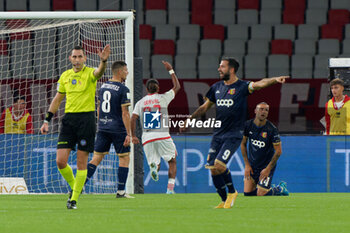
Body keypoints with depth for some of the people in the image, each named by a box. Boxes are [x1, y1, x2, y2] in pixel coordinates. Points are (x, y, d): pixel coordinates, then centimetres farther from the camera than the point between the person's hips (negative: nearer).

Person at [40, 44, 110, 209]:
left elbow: (99, 72, -28)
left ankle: (74, 199, 8)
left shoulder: (89, 73, -4)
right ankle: (74, 187, 22)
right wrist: (47, 120, 16)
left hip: (86, 118, -4)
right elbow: (58, 99, 20)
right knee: (60, 161, -4)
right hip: (69, 119, 4)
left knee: (81, 163, -1)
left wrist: (103, 61, -50)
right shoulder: (65, 76, 11)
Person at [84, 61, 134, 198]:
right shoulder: (123, 90, -12)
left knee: (97, 158, 8)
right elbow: (125, 113, -15)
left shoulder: (103, 86, 10)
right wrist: (128, 134, -13)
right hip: (118, 129, -6)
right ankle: (120, 191, 4)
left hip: (102, 129, 6)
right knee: (124, 158, 6)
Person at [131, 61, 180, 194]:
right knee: (172, 161, 13)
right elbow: (177, 87, 18)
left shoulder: (140, 102, 10)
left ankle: (154, 167, -30)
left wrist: (133, 136, 8)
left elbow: (133, 118, 0)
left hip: (147, 138, 2)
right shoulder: (163, 98, 5)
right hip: (162, 136, -2)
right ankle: (170, 188, -2)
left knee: (155, 164, 10)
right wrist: (170, 70, 26)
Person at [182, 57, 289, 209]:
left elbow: (258, 84, -24)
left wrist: (274, 80, -42)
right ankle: (224, 201, 15)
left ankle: (232, 192, 7)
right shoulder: (217, 87, 11)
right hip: (217, 134, 6)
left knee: (219, 165, -17)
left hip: (233, 135, -6)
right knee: (213, 169, 1)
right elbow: (205, 107, 23)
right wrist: (189, 120, 23)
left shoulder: (242, 87, -6)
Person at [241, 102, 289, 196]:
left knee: (261, 195, -9)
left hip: (267, 164, -4)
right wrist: (247, 165, 0)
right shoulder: (248, 125, -7)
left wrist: (268, 169, -14)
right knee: (247, 193, -1)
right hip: (252, 164, 4)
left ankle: (280, 189, 20)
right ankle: (269, 188, 26)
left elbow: (278, 151, -14)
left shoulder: (271, 129, -19)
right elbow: (243, 144, 5)